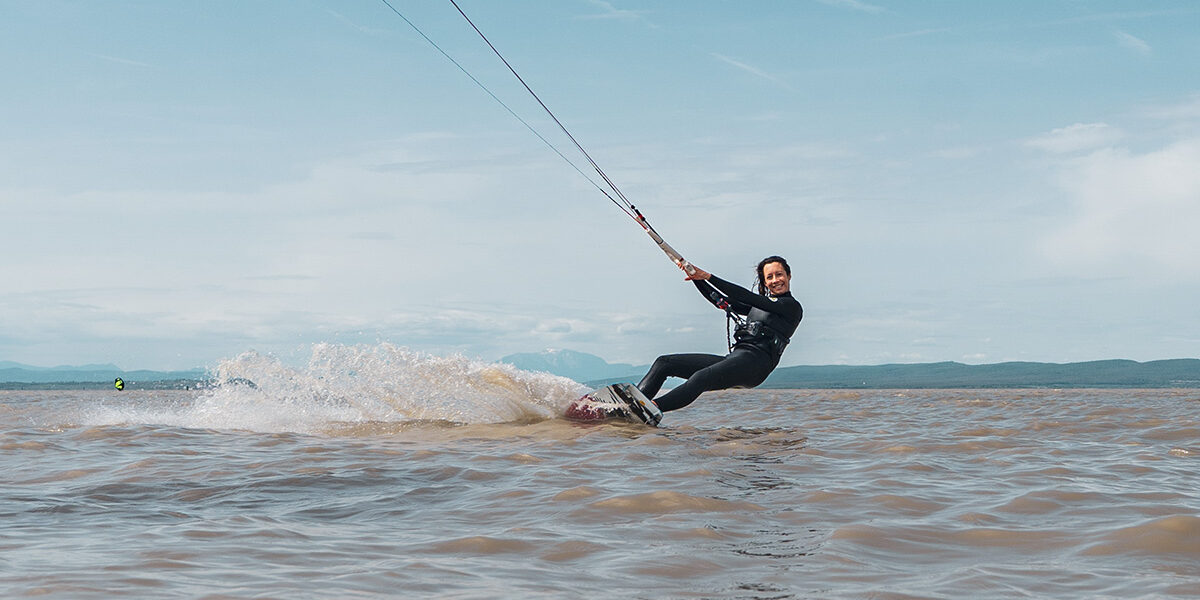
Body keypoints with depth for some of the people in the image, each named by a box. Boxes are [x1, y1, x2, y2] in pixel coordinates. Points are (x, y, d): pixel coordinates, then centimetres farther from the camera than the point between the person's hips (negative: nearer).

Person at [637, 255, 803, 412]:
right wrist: (696, 277, 9)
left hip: (755, 361, -8)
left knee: (701, 378, -37)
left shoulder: (792, 306, 3)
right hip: (734, 357, 9)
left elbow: (746, 297, -6)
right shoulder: (761, 303, 28)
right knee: (664, 363, -4)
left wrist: (708, 277, -6)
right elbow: (722, 302, 24)